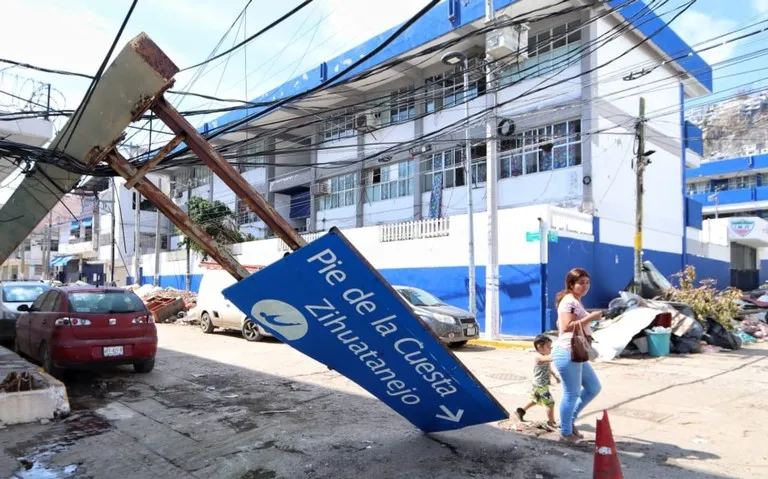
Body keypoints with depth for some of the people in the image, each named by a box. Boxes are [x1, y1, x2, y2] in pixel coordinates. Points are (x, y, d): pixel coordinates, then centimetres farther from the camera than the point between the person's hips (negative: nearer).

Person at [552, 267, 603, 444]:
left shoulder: (576, 302, 18)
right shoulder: (569, 301, -14)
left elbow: (559, 324, 25)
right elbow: (567, 326, -25)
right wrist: (590, 318, -23)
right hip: (568, 353, -11)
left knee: (593, 388, 16)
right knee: (572, 393, -2)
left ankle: (570, 420, 27)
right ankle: (565, 432, 13)